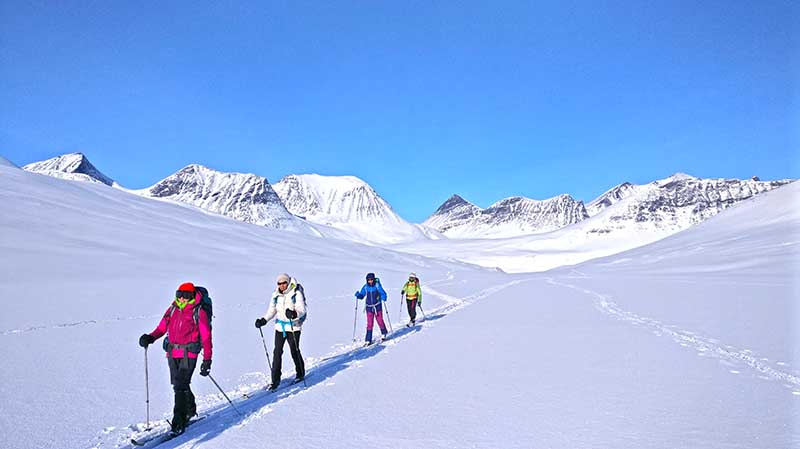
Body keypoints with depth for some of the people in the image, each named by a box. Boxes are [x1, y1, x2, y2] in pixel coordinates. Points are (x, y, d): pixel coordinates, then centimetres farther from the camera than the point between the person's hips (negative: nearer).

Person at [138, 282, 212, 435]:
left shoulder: (199, 313, -6)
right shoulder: (172, 309, 8)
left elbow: (206, 337, -6)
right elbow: (161, 328, 11)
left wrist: (207, 360, -11)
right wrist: (150, 337, -11)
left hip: (189, 354, -6)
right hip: (172, 353, 6)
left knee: (180, 386, -14)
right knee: (179, 384, 16)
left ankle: (179, 421, -8)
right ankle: (190, 410, 38)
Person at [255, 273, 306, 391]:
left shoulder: (296, 293, -12)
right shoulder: (276, 294, 4)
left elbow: (302, 309, -21)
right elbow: (272, 310, 13)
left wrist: (294, 313, -41)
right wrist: (263, 320, -1)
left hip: (293, 326, -4)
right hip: (280, 326, 4)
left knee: (294, 351, 6)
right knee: (277, 352, 0)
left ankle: (300, 374, 29)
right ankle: (275, 380, 8)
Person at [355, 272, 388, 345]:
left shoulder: (377, 285, -10)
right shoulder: (365, 287, -3)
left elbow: (383, 293, -11)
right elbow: (362, 295, 5)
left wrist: (383, 297, -32)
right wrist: (358, 295, -16)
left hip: (377, 306, -1)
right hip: (369, 307, 2)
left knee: (380, 321, 3)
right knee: (369, 323, -3)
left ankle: (383, 334, 32)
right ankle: (368, 340, 3)